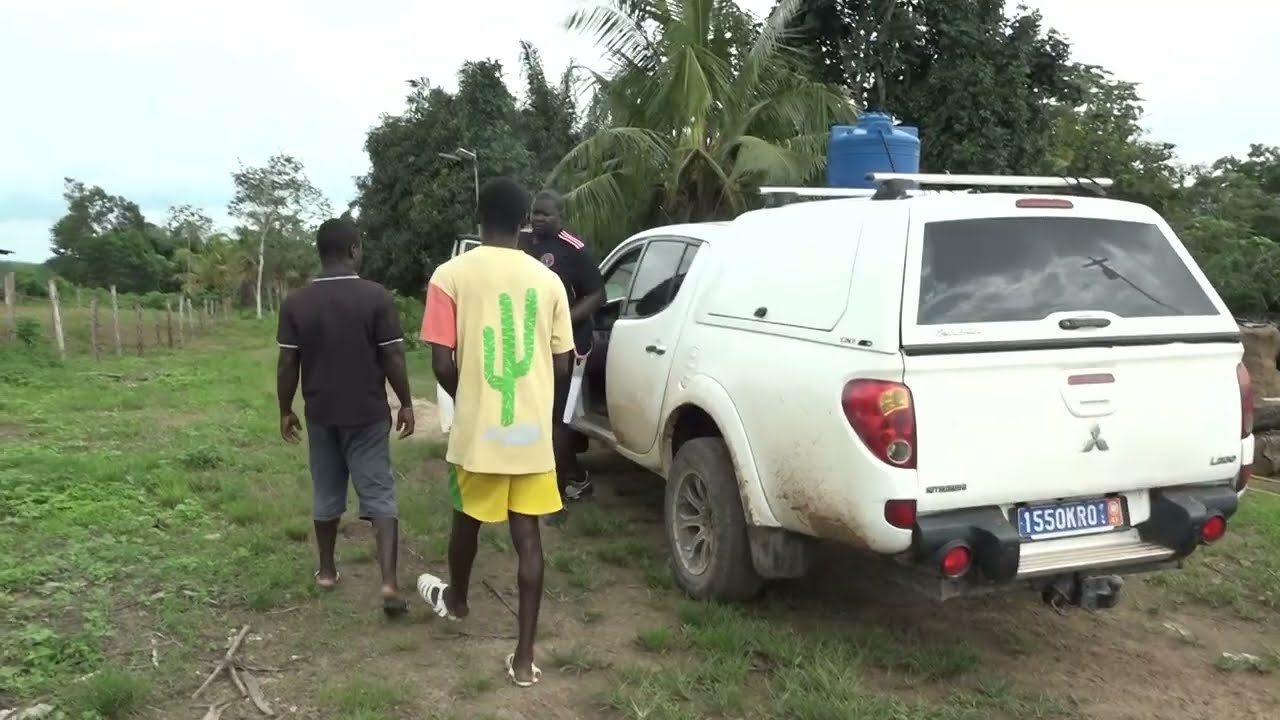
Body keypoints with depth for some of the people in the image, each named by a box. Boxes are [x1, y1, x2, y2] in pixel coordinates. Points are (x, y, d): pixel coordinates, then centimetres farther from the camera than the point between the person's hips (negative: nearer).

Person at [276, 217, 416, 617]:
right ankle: (389, 583, -10)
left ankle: (326, 571, 31)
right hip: (368, 413, -3)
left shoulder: (295, 302, -3)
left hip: (321, 414, 3)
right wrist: (406, 403, 2)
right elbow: (393, 357, -10)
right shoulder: (376, 296, -11)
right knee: (379, 496, 0)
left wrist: (286, 410, 11)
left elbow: (287, 364, -1)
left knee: (327, 496, 18)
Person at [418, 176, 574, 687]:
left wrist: (466, 398, 11)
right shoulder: (547, 280, -1)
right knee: (527, 537, 7)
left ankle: (455, 600, 49)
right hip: (532, 431, 1)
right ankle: (524, 656, 10)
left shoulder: (450, 276, -9)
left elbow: (442, 364, -10)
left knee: (468, 520, 22)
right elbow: (562, 365, 3)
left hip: (478, 428, -1)